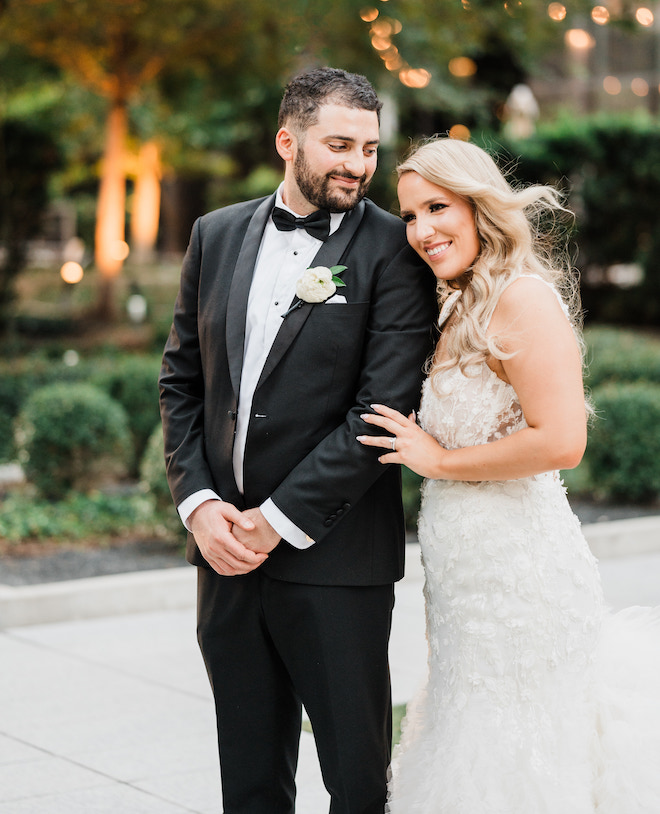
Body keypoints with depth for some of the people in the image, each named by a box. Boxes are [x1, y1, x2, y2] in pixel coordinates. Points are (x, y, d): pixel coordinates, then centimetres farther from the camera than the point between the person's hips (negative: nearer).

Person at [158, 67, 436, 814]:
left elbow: (386, 406, -14)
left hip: (333, 557, -4)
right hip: (227, 550, 5)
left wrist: (278, 520, -14)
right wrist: (197, 500, -4)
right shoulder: (217, 235, 9)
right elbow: (181, 378, 11)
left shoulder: (392, 251, -7)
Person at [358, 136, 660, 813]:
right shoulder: (459, 308, 14)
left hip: (518, 571, -9)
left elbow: (561, 441, -25)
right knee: (474, 747, 16)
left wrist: (441, 460, -15)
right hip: (469, 571, 9)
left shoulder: (524, 297, -16)